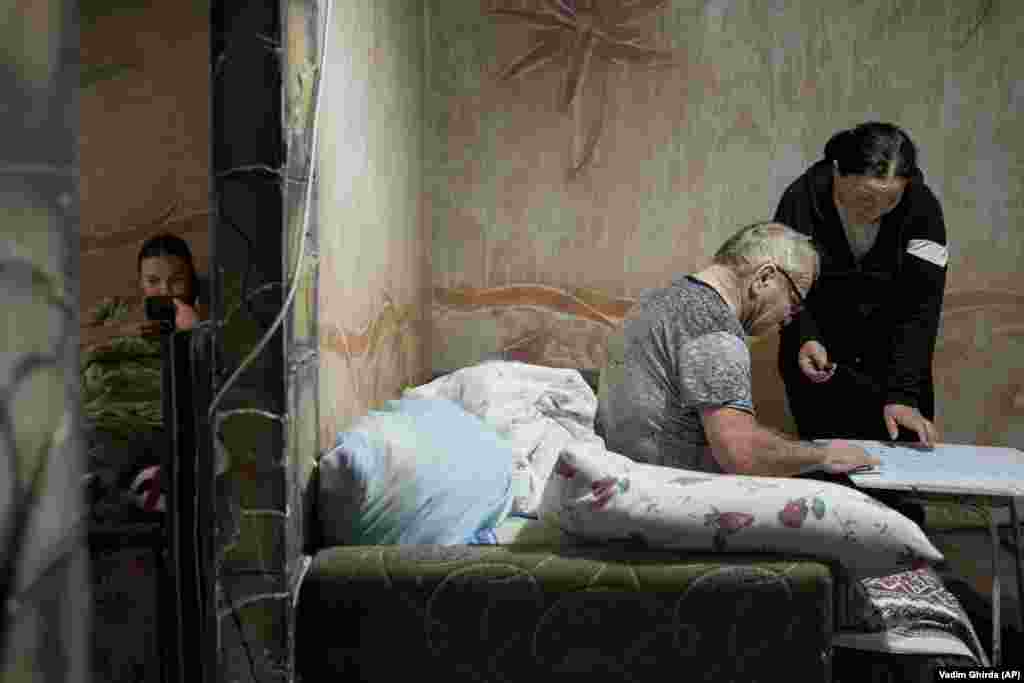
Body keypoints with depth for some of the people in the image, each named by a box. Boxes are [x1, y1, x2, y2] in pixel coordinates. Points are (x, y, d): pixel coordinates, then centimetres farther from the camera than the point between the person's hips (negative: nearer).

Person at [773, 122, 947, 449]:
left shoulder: (922, 208, -17)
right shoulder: (801, 200, -17)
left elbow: (919, 306, -18)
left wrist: (903, 394, -27)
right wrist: (805, 340, -30)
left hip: (894, 360, 1)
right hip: (820, 364, 0)